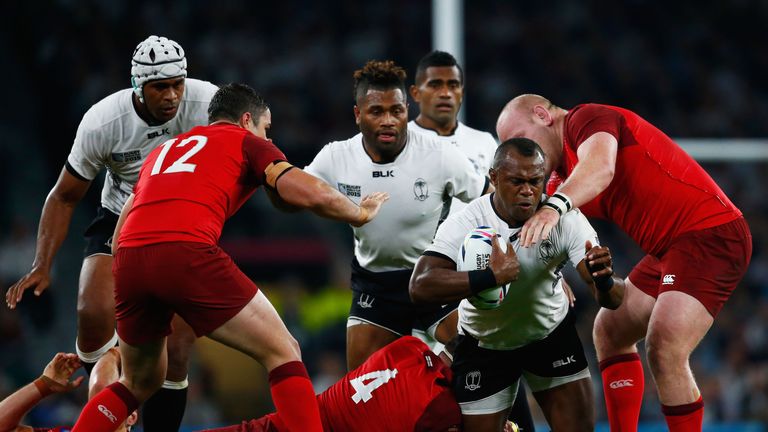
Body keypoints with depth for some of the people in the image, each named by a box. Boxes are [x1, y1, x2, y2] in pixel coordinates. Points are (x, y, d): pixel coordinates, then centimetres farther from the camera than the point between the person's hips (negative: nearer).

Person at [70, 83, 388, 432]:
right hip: (187, 255, -6)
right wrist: (360, 214, 23)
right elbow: (312, 195, 4)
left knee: (139, 385, 26)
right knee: (284, 354, 6)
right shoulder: (247, 142, 18)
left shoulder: (162, 151, 35)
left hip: (128, 259, 6)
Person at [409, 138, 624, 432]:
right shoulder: (464, 224, -27)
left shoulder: (565, 220, -21)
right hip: (484, 346, -2)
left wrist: (604, 280, -49)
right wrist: (491, 277, -50)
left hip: (552, 335, 2)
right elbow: (420, 287, -41)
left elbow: (612, 299, -25)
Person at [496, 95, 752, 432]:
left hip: (708, 234, -11)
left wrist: (554, 208, -46)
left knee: (664, 350, -24)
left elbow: (600, 168, -31)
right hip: (669, 249, 11)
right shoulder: (563, 178, 20)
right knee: (610, 332, 20)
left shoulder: (586, 118, -9)